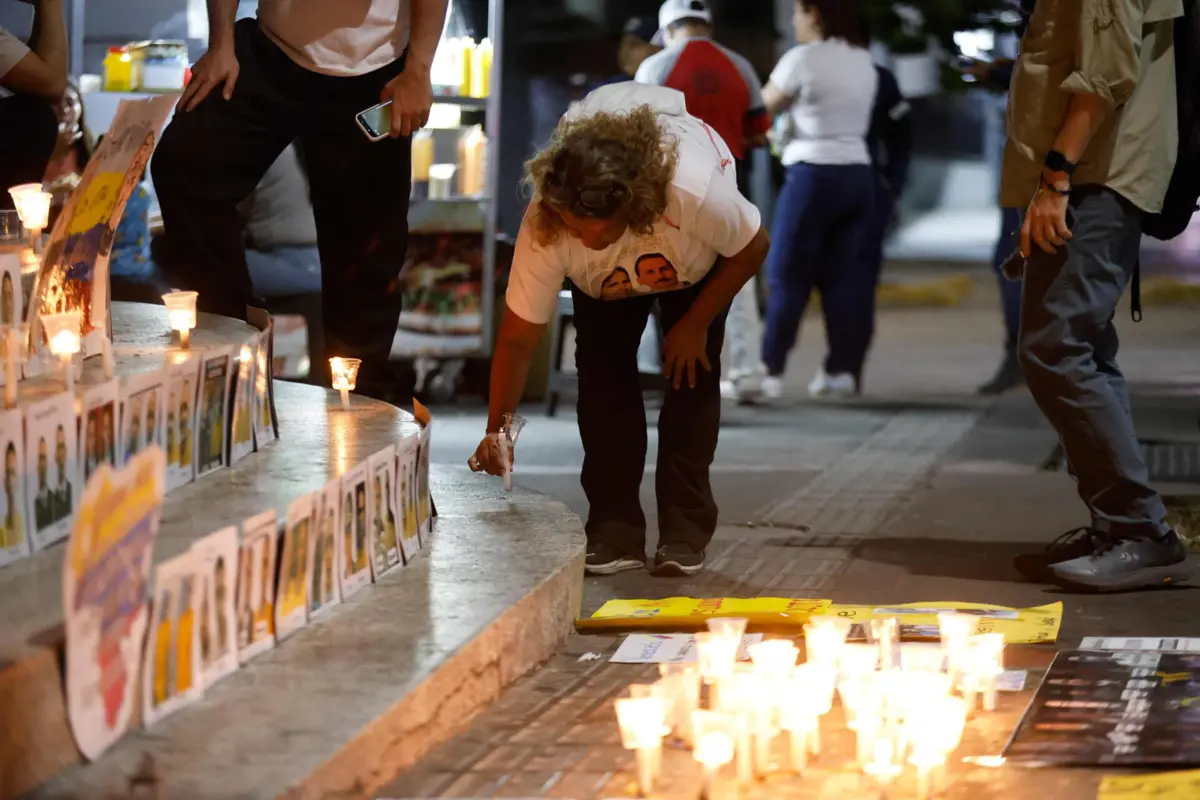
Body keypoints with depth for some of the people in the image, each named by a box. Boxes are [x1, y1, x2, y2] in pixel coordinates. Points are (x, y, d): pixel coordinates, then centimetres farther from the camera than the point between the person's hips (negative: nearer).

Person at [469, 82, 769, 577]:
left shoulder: (697, 192, -46)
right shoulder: (543, 228, -40)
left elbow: (753, 248, -23)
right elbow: (519, 336, -31)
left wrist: (696, 323, -18)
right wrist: (496, 430, -39)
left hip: (696, 267, -1)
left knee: (692, 372, -14)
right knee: (601, 368, -15)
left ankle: (686, 534, -5)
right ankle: (615, 532, -5)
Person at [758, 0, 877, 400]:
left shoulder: (803, 58, -10)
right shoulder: (863, 61, 11)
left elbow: (762, 108, -3)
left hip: (813, 174, -6)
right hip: (857, 174, 6)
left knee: (787, 276, 0)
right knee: (844, 275, 7)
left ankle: (771, 371, 1)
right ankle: (841, 370, 4)